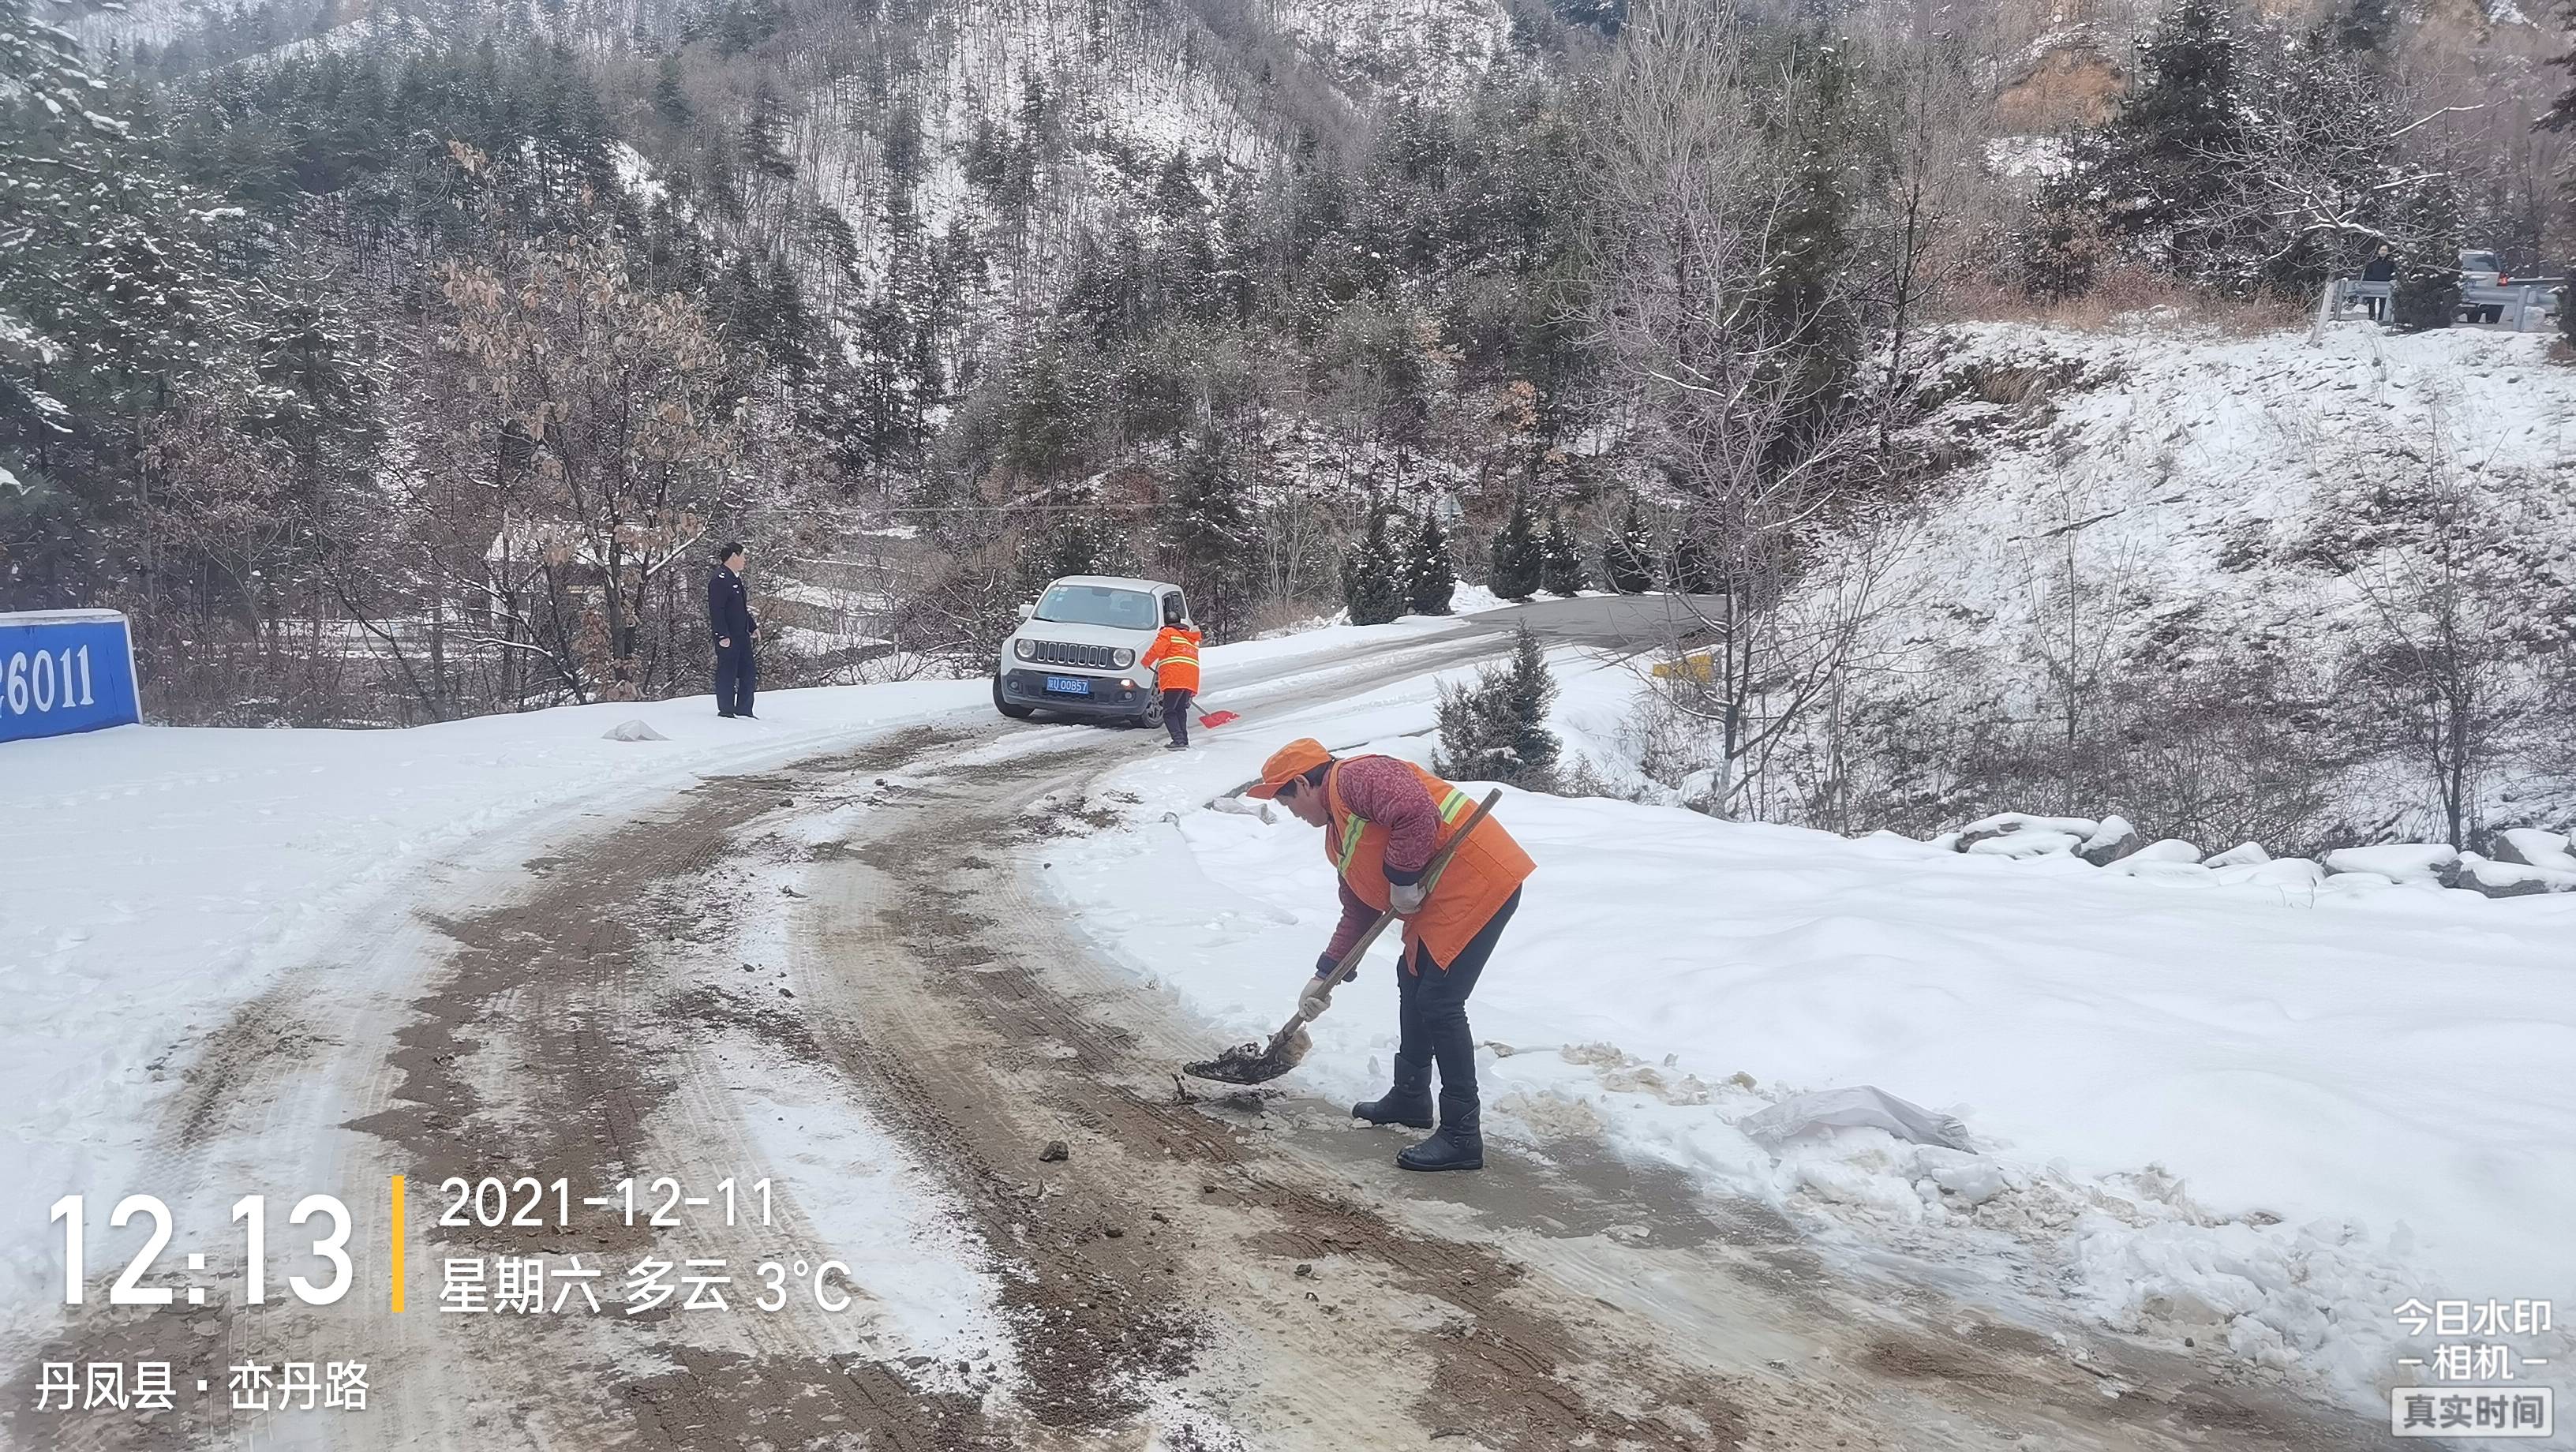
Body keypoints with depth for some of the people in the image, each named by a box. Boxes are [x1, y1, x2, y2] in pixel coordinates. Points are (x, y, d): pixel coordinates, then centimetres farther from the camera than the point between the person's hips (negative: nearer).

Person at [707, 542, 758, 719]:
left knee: (749, 671, 12)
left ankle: (743, 711, 21)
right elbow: (716, 610, -20)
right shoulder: (719, 579, -15)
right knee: (727, 673, -2)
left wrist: (753, 626, 23)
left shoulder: (735, 578, 16)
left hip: (741, 635, 10)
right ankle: (726, 711, 7)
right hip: (727, 637, -10)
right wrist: (723, 636, -22)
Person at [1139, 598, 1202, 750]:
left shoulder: (1168, 633, 7)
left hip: (1175, 679, -7)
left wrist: (1146, 662, 15)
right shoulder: (1192, 638, 29)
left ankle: (1179, 740, -17)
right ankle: (1184, 741, 15)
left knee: (1169, 712, -4)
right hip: (1191, 680, 7)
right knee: (1180, 709, 18)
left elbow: (1156, 650, -5)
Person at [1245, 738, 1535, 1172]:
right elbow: (1358, 914, 24)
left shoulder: (1356, 778, -12)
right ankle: (1410, 1096, 40)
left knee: (1438, 1002, -11)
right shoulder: (1339, 835, 19)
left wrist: (1401, 879, -18)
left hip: (1480, 883, -11)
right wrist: (1325, 976, 23)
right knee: (1412, 982, 23)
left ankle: (1461, 1138, -5)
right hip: (1440, 898, 11)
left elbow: (1417, 814, -29)